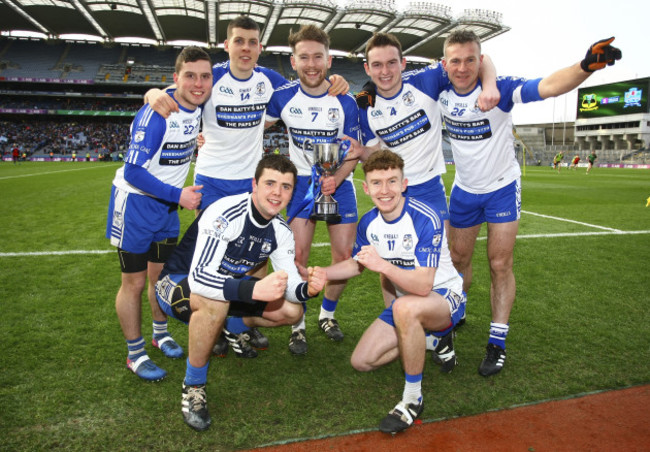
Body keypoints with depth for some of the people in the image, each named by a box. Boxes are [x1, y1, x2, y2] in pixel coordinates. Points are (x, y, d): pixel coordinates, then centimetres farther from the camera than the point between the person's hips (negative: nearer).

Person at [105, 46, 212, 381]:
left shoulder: (198, 106, -4)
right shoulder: (157, 112, -26)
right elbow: (133, 172, -25)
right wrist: (178, 195, -28)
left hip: (167, 204, 7)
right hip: (135, 202, -7)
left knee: (163, 273, 17)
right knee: (134, 282, 2)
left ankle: (160, 334, 38)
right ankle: (135, 354, 19)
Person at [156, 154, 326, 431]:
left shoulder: (281, 231, -7)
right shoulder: (225, 214, -30)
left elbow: (289, 286, -6)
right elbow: (199, 278, -38)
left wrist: (307, 289, -31)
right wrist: (254, 289, -52)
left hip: (229, 284, 7)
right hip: (178, 282, -6)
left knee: (291, 311, -4)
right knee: (216, 301, -40)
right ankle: (193, 387, -17)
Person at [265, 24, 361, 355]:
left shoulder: (345, 102, -9)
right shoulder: (282, 97, -7)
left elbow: (353, 152, -5)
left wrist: (336, 179, -23)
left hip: (337, 181, 1)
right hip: (302, 180, 0)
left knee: (345, 254, -1)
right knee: (299, 255, -10)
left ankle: (327, 314, 24)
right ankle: (298, 325, 9)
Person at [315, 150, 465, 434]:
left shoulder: (425, 219, -27)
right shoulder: (368, 223, -6)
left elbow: (423, 285, -35)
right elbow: (357, 264, 13)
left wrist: (382, 265, -47)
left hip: (444, 297, -7)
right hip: (404, 302, 7)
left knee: (405, 306, -41)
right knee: (362, 361, 3)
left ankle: (413, 399, -20)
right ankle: (433, 340, 19)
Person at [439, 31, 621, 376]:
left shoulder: (498, 89, -23)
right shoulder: (441, 91, -10)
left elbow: (547, 87, -39)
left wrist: (586, 66, -58)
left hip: (502, 189, -3)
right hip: (464, 190, 4)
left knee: (500, 265, -2)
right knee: (459, 259, 13)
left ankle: (497, 343, 11)